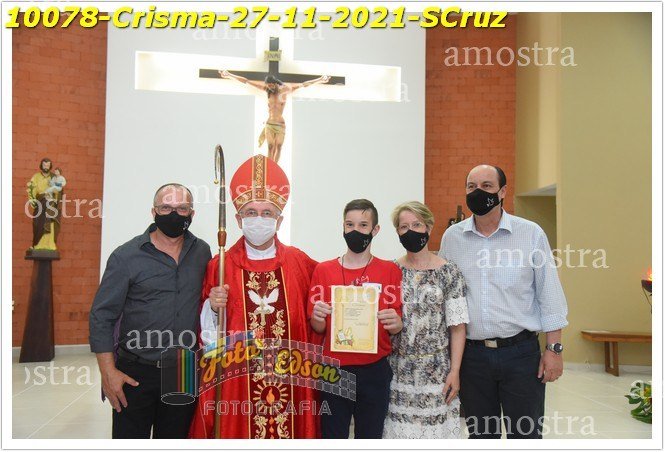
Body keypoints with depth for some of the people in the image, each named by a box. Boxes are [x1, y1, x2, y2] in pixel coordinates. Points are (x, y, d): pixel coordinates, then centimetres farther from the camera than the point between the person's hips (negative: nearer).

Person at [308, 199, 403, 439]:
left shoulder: (390, 271, 1)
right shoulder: (323, 270, 1)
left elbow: (396, 327, 3)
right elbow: (317, 328, 4)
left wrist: (396, 324, -19)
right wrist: (318, 318, -18)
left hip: (374, 371, 0)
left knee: (371, 435, 10)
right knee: (333, 435, 7)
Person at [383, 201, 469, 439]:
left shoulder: (448, 272, -2)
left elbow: (458, 327, -4)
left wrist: (454, 371, -7)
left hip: (436, 370, -1)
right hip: (397, 370, 2)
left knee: (435, 427, 4)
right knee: (400, 429, 6)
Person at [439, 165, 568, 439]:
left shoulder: (531, 234, -2)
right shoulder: (451, 237, 4)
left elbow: (550, 296, 0)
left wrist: (554, 349, -4)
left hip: (521, 353, -2)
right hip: (472, 354, 2)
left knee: (525, 434, 5)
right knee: (481, 435, 14)